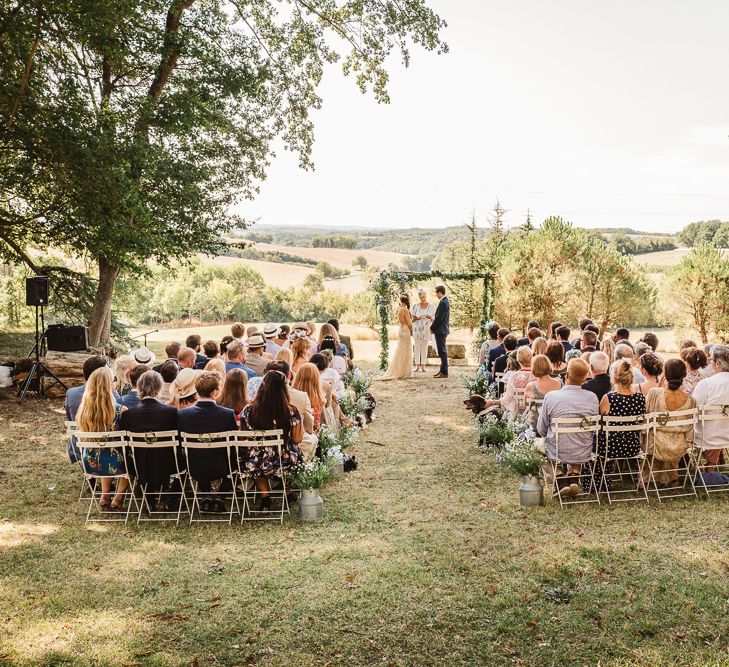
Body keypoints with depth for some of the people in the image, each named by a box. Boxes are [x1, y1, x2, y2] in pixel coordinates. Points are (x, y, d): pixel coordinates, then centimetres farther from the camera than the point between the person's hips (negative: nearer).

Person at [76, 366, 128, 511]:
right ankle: (117, 500, 23)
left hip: (89, 463, 4)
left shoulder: (83, 409, -9)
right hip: (113, 464, -4)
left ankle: (105, 496, 30)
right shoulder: (119, 410, -23)